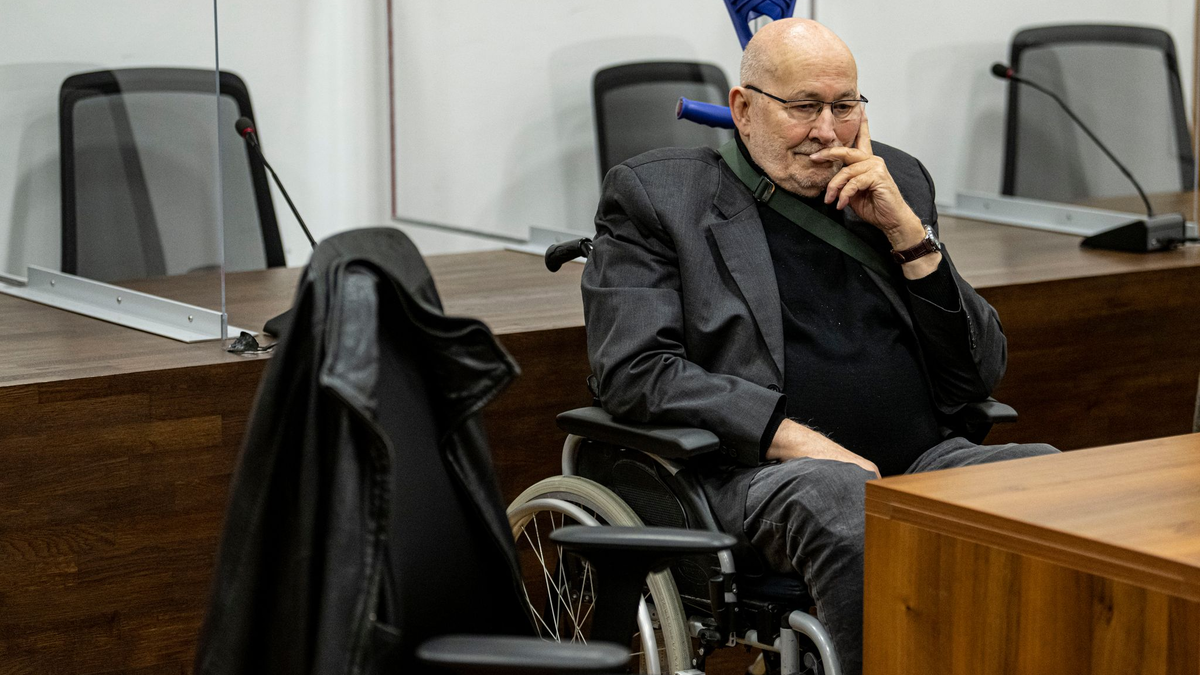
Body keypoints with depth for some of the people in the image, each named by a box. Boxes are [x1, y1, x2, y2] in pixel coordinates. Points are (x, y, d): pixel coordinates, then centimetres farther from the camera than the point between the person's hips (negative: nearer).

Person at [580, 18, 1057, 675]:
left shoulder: (895, 180, 19)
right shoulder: (655, 194, 7)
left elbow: (980, 375, 15)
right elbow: (631, 372, -6)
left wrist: (907, 231, 2)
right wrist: (791, 438, -16)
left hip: (926, 460, 5)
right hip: (755, 471, -4)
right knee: (840, 498, -37)